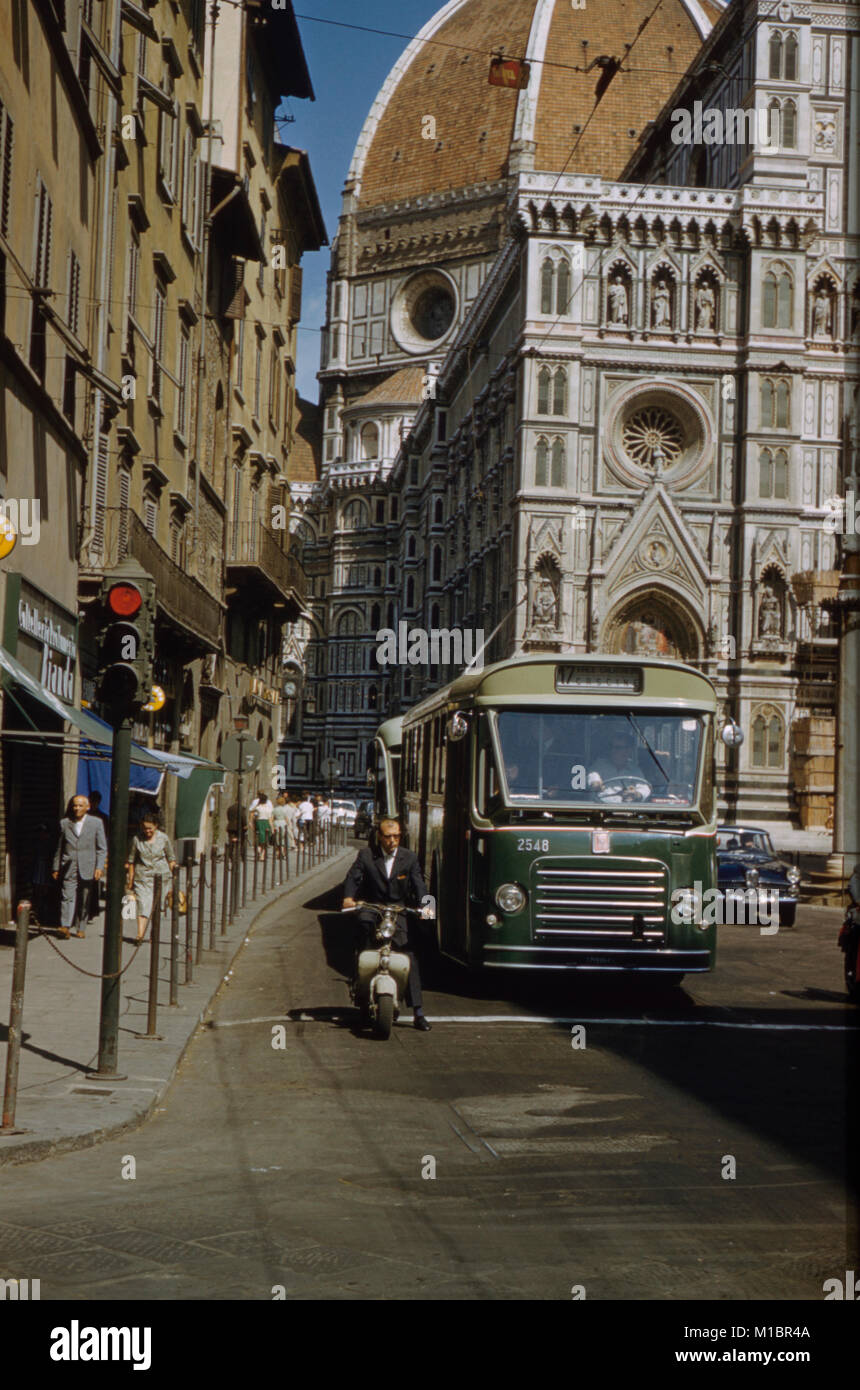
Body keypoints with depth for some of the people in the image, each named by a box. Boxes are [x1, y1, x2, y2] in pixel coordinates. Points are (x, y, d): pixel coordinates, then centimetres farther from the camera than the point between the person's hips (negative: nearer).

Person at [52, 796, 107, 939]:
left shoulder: (96, 823, 6)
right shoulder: (64, 823, 9)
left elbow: (102, 848, 5)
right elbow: (59, 847, 14)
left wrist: (100, 867, -5)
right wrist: (56, 868, 11)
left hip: (87, 868, 0)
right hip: (69, 867, 0)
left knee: (85, 900, 3)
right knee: (67, 896, -13)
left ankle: (81, 929, 12)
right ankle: (65, 926, -20)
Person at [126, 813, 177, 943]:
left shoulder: (163, 838, 2)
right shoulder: (137, 839, 1)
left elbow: (171, 859, 10)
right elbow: (131, 861, 9)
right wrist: (130, 880, 8)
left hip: (160, 875, 0)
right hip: (142, 877, 0)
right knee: (143, 904, -12)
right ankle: (140, 933, -19)